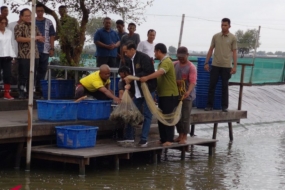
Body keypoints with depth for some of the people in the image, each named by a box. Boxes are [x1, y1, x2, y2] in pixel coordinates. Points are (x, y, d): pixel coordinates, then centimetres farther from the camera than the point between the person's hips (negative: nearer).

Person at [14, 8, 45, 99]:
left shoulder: (34, 26, 17)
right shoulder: (19, 26, -2)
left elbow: (41, 38, 23)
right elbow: (18, 38, -17)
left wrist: (38, 38, -2)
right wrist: (32, 38, -17)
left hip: (34, 55, 6)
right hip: (23, 55, -5)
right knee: (23, 75, -2)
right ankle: (21, 93, 5)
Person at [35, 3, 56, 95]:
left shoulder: (48, 22, 6)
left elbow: (52, 36, 7)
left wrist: (52, 49, 0)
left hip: (45, 50, 1)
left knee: (42, 70, 6)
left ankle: (39, 88, 14)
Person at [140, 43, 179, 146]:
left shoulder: (167, 62, -16)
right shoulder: (162, 62, 17)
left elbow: (160, 72, -34)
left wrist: (147, 78, -43)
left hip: (169, 95, -10)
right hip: (162, 94, 10)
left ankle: (169, 140, -4)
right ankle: (163, 139, 15)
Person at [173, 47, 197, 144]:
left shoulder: (191, 67, -11)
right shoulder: (175, 65, 7)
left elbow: (193, 82, -21)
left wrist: (188, 92, -36)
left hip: (187, 96, -6)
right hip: (176, 94, 6)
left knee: (185, 117, -3)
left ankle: (185, 136, 6)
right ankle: (180, 135, 22)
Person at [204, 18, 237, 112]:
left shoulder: (233, 38, 1)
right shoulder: (216, 36, 6)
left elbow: (234, 53, 0)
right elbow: (211, 50, 9)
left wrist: (234, 67, -5)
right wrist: (206, 63, 4)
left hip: (226, 66, -2)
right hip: (215, 65, 2)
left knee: (225, 87, 4)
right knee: (212, 85, 1)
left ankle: (224, 106, 11)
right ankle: (209, 105, 7)